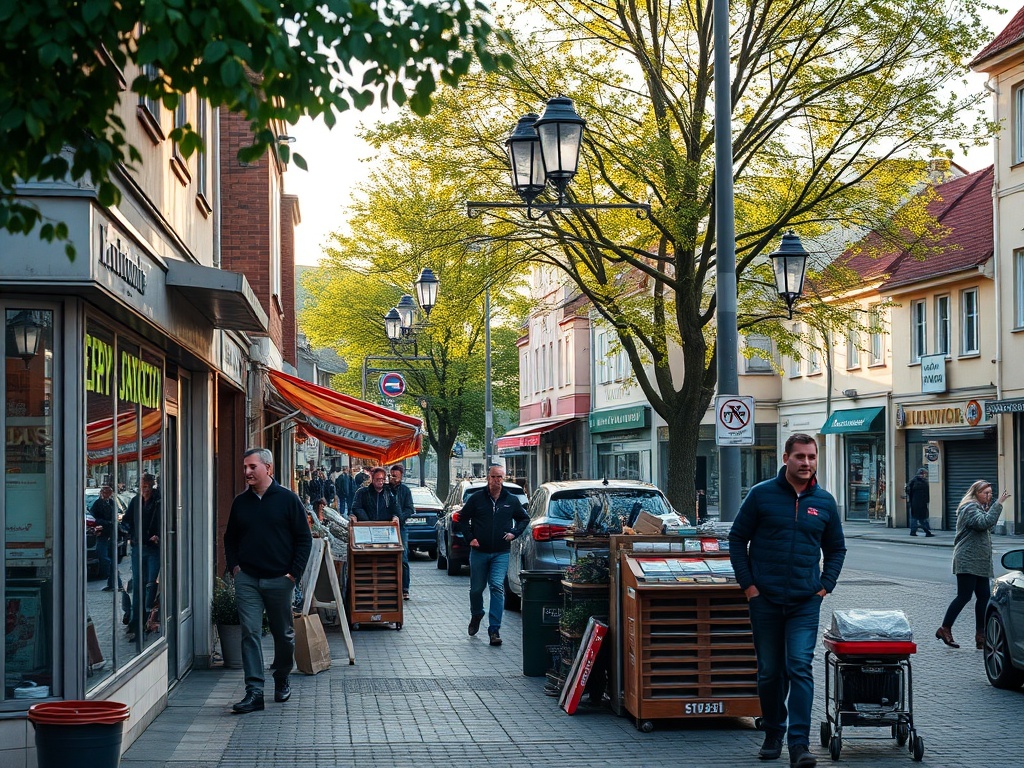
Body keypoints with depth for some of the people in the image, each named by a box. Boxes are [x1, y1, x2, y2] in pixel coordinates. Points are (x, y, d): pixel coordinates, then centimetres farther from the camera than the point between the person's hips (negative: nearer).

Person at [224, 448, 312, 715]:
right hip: (247, 580, 2)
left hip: (279, 580, -2)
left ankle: (282, 680, 31)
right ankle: (254, 692, -8)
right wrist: (234, 567, 5)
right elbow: (230, 539, 20)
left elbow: (304, 539, -1)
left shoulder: (287, 499, -2)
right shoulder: (240, 502, 8)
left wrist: (294, 572, -7)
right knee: (250, 633, -7)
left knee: (284, 634, 10)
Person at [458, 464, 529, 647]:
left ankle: (494, 630, -13)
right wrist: (470, 537, -3)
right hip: (479, 551, 0)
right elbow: (463, 518, 9)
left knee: (497, 587, -14)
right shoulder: (477, 498, -1)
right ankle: (476, 615, 41)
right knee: (476, 588, 10)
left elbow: (524, 518, 18)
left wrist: (514, 533, 3)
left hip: (501, 553, 0)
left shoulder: (511, 500, 3)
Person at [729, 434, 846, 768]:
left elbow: (836, 548, 17)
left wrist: (825, 586, 5)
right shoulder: (761, 495, -1)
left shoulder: (824, 501, 6)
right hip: (765, 600, 0)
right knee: (769, 672, 9)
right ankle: (773, 733, 27)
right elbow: (737, 539, 4)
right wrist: (748, 584, -3)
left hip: (805, 602, 0)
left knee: (800, 668, -11)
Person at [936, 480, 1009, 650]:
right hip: (967, 561, -10)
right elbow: (984, 522, -26)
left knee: (984, 596, 4)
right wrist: (998, 504, -27)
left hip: (980, 562, 10)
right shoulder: (970, 508, -11)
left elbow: (988, 526, 20)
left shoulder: (980, 508, 23)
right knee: (964, 596, -10)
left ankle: (981, 636, 6)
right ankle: (945, 629, -1)